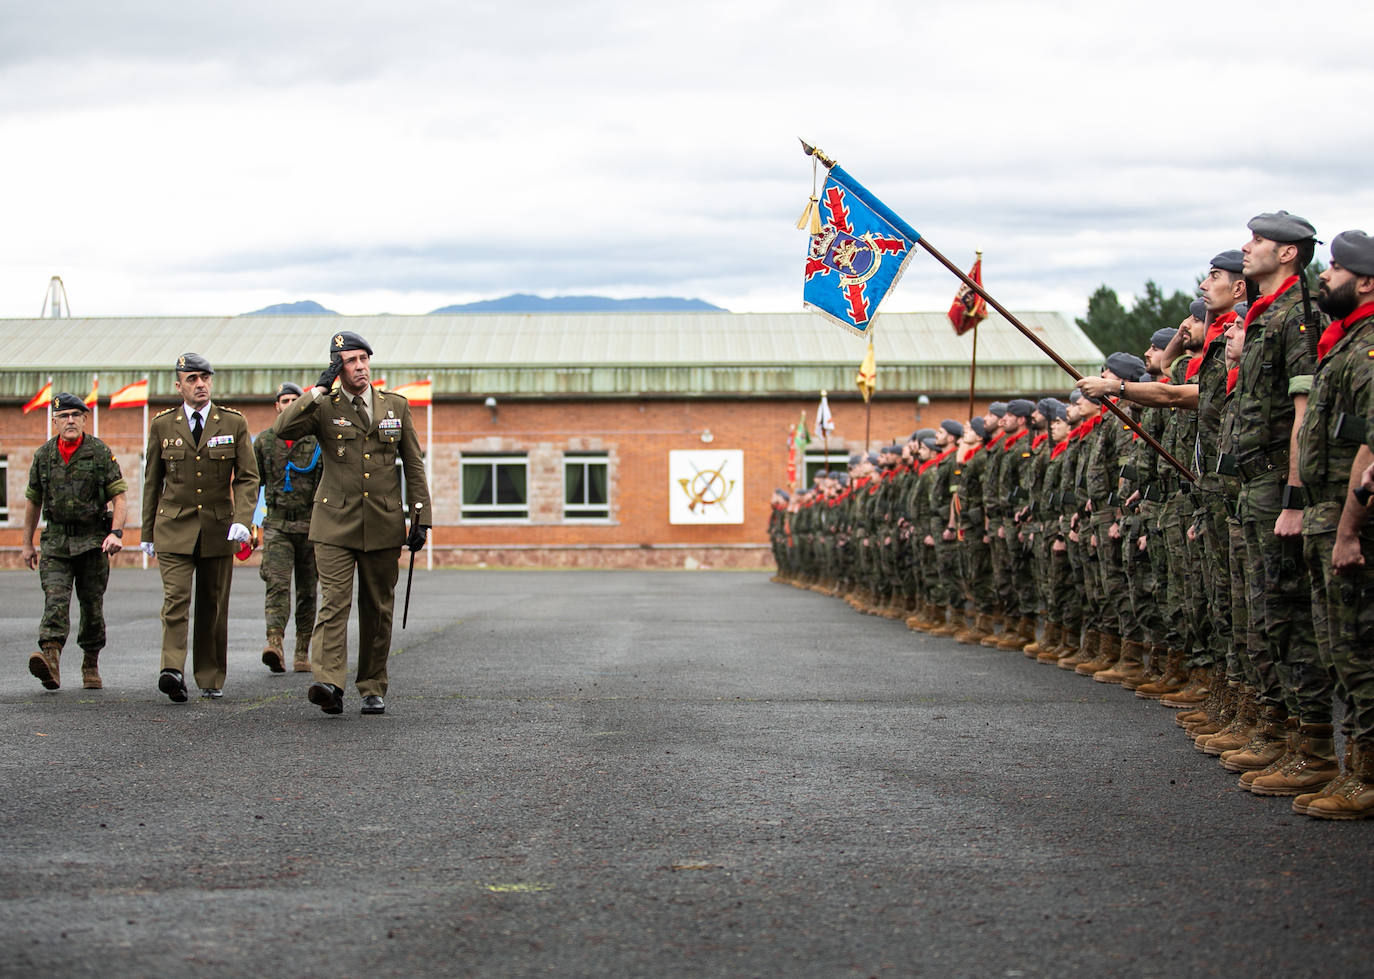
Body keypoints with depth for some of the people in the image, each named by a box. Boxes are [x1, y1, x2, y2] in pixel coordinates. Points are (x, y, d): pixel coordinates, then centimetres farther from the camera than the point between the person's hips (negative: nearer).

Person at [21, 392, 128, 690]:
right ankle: (50, 660, -31)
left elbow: (118, 496, -3)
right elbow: (33, 501, 16)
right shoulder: (43, 455, 6)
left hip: (93, 541, -1)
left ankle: (91, 666, 21)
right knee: (55, 600, -16)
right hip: (56, 541, 1)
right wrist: (27, 544, 18)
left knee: (92, 606, 6)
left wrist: (116, 533, -18)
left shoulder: (101, 452, -1)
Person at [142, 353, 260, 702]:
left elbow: (247, 477, 1)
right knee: (175, 598, -16)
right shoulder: (162, 425, 5)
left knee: (213, 606, 7)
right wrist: (148, 532, 12)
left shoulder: (234, 423, 3)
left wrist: (242, 519, -15)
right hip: (174, 527, -1)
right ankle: (173, 671, -26)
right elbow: (152, 481, 11)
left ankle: (211, 679, 17)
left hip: (218, 528, 1)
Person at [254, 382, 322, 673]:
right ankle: (275, 644, -29)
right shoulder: (264, 441, 7)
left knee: (307, 591, 7)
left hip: (310, 525, 0)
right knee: (277, 584, -16)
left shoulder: (317, 441, 3)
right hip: (277, 524, 0)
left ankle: (302, 654, 16)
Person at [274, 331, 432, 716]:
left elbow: (414, 466, 11)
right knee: (334, 602, -14)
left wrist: (421, 519, 5)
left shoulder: (396, 407, 9)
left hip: (383, 526, 2)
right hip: (336, 525, -2)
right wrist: (319, 391, -15)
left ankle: (372, 689, 16)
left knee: (378, 609, 7)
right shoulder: (323, 408, 3)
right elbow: (282, 429, -16)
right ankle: (329, 684, -25)